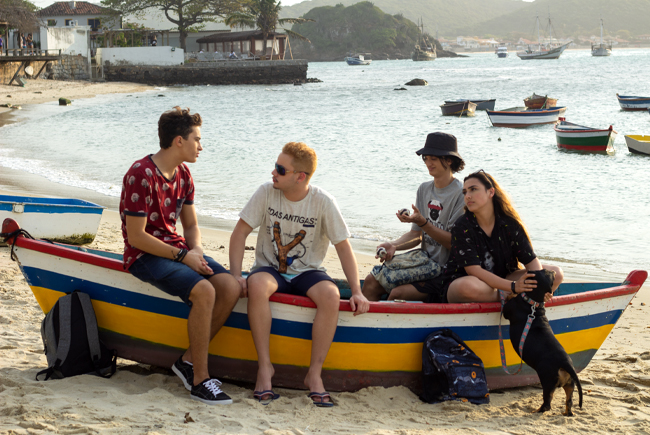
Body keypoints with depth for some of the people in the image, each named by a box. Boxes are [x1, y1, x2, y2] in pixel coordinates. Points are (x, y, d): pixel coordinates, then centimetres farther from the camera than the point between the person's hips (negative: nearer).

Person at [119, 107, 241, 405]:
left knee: (231, 287, -16)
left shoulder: (183, 174, 9)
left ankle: (188, 360, -5)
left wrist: (196, 251, -6)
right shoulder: (142, 175, -18)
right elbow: (136, 237, -19)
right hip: (145, 257, -8)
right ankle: (200, 380, -22)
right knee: (204, 291, -31)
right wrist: (182, 256, -18)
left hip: (179, 250, 8)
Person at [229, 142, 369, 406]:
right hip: (269, 269, 0)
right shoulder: (266, 193, -7)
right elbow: (240, 233, -4)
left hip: (308, 273, 0)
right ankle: (264, 366, -26)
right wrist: (236, 275, -17)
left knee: (331, 295, -33)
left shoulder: (323, 202, -10)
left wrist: (357, 292, -14)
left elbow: (343, 247, -6)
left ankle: (314, 373, -23)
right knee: (256, 285, -36)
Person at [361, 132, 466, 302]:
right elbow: (416, 235, 10)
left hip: (445, 269, -7)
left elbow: (454, 242, -16)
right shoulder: (424, 189, 11)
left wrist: (423, 223, -25)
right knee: (371, 281, -7)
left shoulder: (461, 194, -12)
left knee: (398, 293, -24)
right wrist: (393, 245, -10)